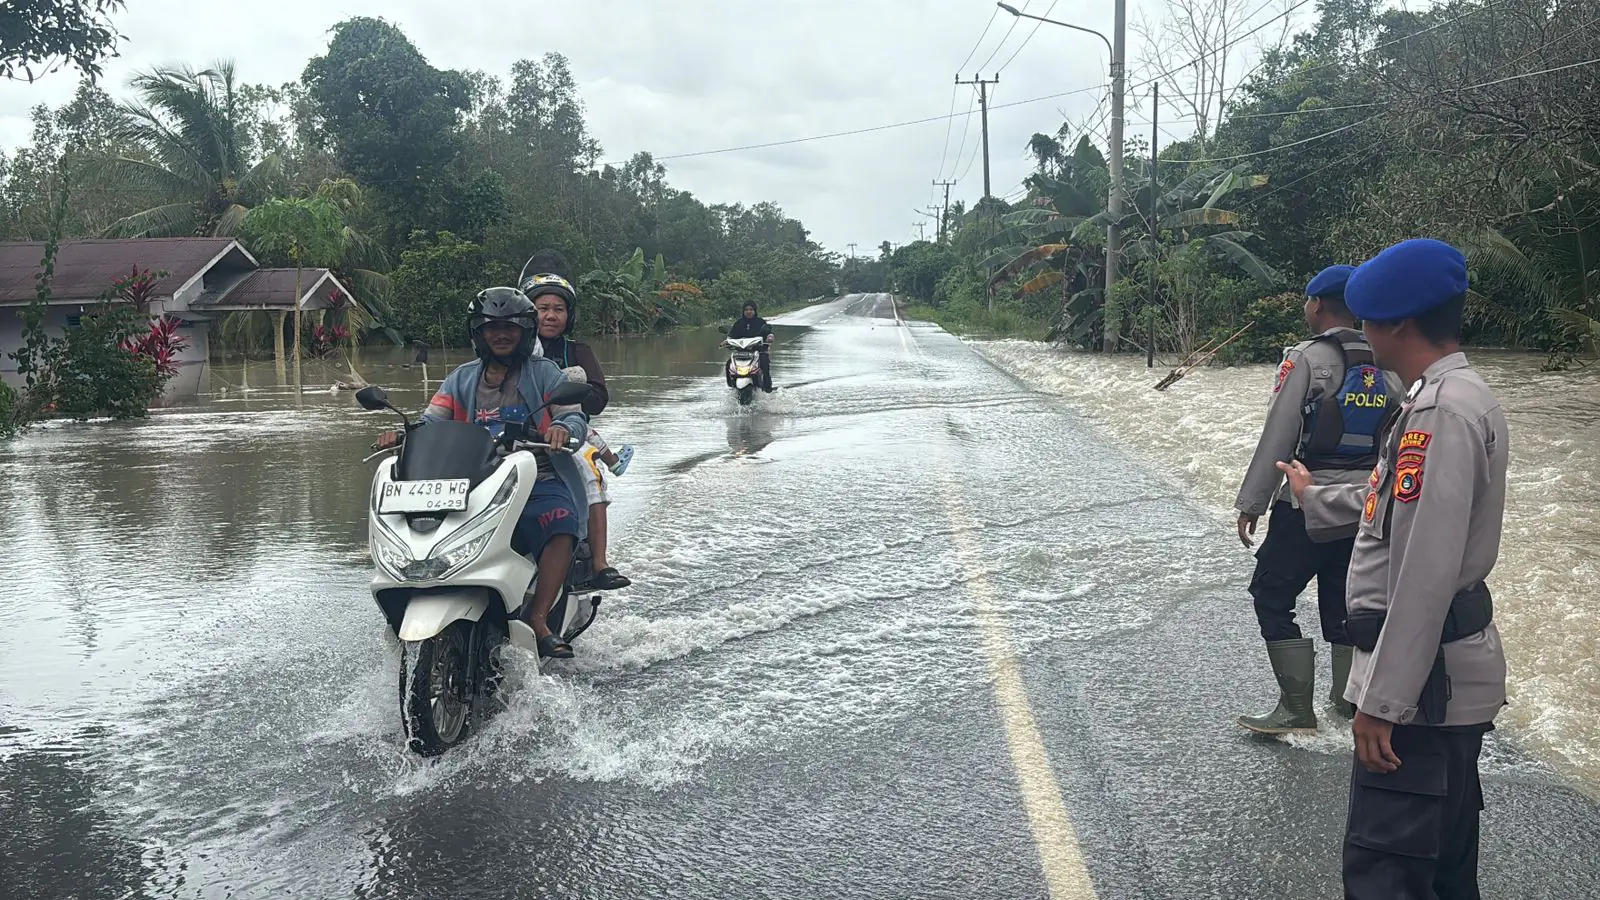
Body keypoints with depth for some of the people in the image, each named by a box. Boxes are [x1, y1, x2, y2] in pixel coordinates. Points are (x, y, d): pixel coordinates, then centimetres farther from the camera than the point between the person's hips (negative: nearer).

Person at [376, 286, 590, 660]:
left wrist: (563, 427, -24)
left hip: (537, 481, -3)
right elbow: (431, 422, 9)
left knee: (563, 524, -34)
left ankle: (537, 618, -31)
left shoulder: (543, 372, 12)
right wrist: (402, 434, -13)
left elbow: (575, 417, 1)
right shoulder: (462, 379, 21)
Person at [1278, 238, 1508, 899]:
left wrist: (1384, 700, -23)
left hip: (1423, 677, -10)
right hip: (1455, 671, 10)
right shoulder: (1462, 397, 12)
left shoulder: (1440, 413, -21)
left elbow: (1426, 573, -26)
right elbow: (1400, 507, 27)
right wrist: (1316, 497, 44)